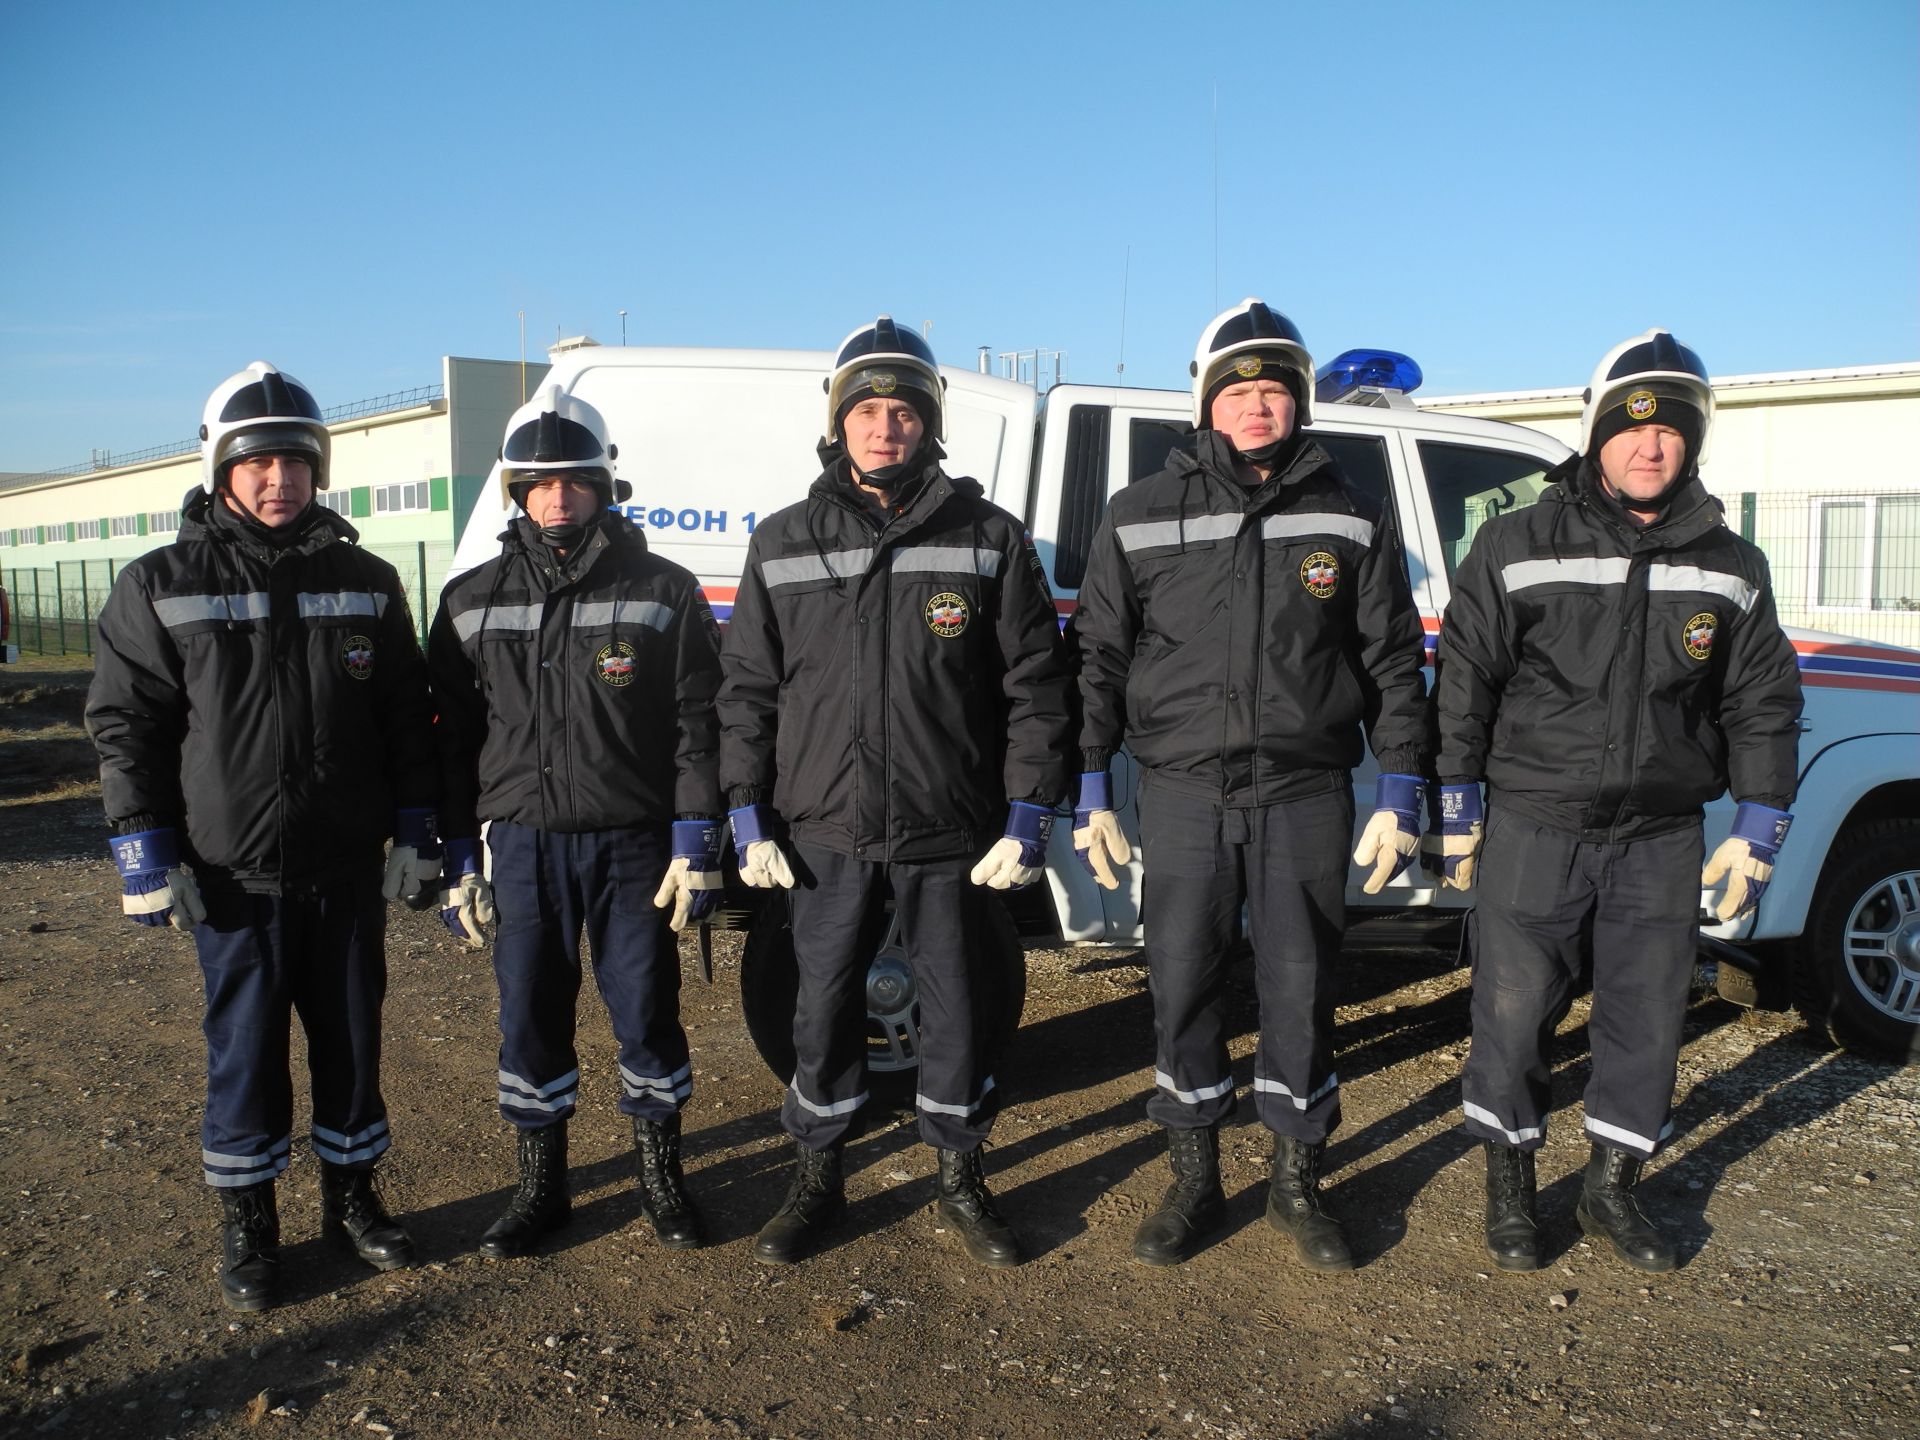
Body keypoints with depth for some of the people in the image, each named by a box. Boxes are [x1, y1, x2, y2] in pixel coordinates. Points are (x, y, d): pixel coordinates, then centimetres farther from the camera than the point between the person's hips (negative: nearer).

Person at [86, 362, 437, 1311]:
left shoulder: (365, 583, 5)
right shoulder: (161, 587, -2)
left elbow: (407, 719, 8)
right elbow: (124, 726, -2)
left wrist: (414, 833, 4)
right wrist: (147, 858, -6)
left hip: (348, 871, 2)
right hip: (232, 876, -2)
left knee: (352, 1039, 12)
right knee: (246, 1052, 7)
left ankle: (352, 1195, 31)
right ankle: (248, 1224, 25)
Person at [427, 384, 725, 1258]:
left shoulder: (662, 592, -1)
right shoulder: (474, 602, 6)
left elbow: (698, 726, -3)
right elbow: (453, 736, 7)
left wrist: (696, 847, -9)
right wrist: (457, 858, 4)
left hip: (633, 843, -2)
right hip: (522, 846, 2)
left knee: (646, 1011, 6)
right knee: (529, 1017, 9)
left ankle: (661, 1175, 26)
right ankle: (540, 1185, 27)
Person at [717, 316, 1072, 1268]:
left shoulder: (988, 539, 0)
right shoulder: (783, 546, 5)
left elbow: (1033, 686, -1)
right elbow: (747, 690, 7)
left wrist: (1027, 818, -6)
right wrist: (751, 817, 1)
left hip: (949, 833, -1)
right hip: (823, 833, 1)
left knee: (955, 1003, 10)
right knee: (822, 1008, 10)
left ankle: (960, 1179, 30)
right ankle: (817, 1180, 30)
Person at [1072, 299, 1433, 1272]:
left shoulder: (1351, 521, 5)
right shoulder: (1140, 518, 4)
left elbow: (1393, 664, 7)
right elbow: (1098, 658, 6)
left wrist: (1400, 798, 2)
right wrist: (1090, 793, 1)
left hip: (1306, 792, 0)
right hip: (1182, 791, 0)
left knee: (1302, 991, 7)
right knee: (1182, 987, 6)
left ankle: (1296, 1184, 25)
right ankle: (1194, 1182, 24)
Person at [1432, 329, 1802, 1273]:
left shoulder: (1730, 568, 6)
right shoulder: (1517, 546, -4)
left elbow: (1763, 703, 11)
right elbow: (1463, 681, -3)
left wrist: (1758, 832, 7)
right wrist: (1456, 812, -4)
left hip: (1662, 839, 3)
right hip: (1533, 829, -3)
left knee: (1648, 1019, 11)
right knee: (1515, 1015, 3)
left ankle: (1613, 1190, 30)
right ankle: (1509, 1189, 23)